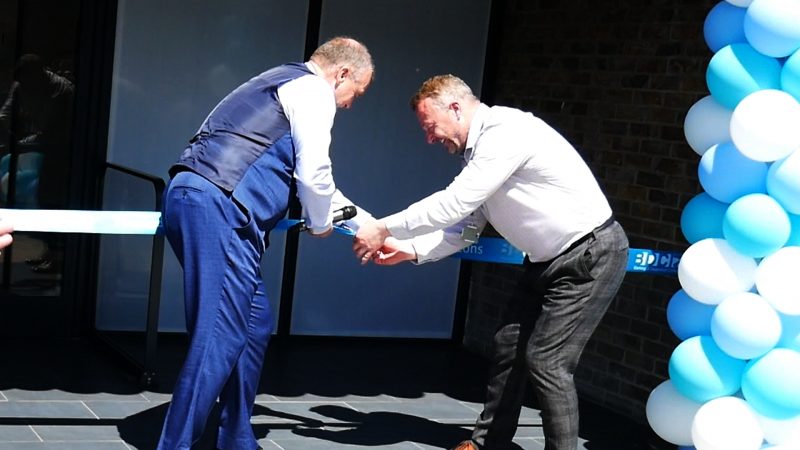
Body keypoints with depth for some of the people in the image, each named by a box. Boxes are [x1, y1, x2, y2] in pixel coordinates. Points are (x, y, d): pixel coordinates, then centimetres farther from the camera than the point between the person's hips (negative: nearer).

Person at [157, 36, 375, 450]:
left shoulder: (285, 84, 33)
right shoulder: (312, 89, 2)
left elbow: (310, 177, 40)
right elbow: (313, 174, -4)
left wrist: (371, 226, 45)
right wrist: (320, 223, 17)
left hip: (194, 198, 10)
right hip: (217, 205, -10)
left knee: (253, 323, 16)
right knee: (220, 337, -11)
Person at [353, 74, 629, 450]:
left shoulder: (507, 131, -23)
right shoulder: (480, 149, 8)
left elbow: (454, 203, -26)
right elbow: (466, 226, 11)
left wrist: (384, 228, -19)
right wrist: (410, 250, -3)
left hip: (591, 254, -10)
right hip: (548, 260, 10)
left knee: (546, 361, -12)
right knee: (509, 346, 13)